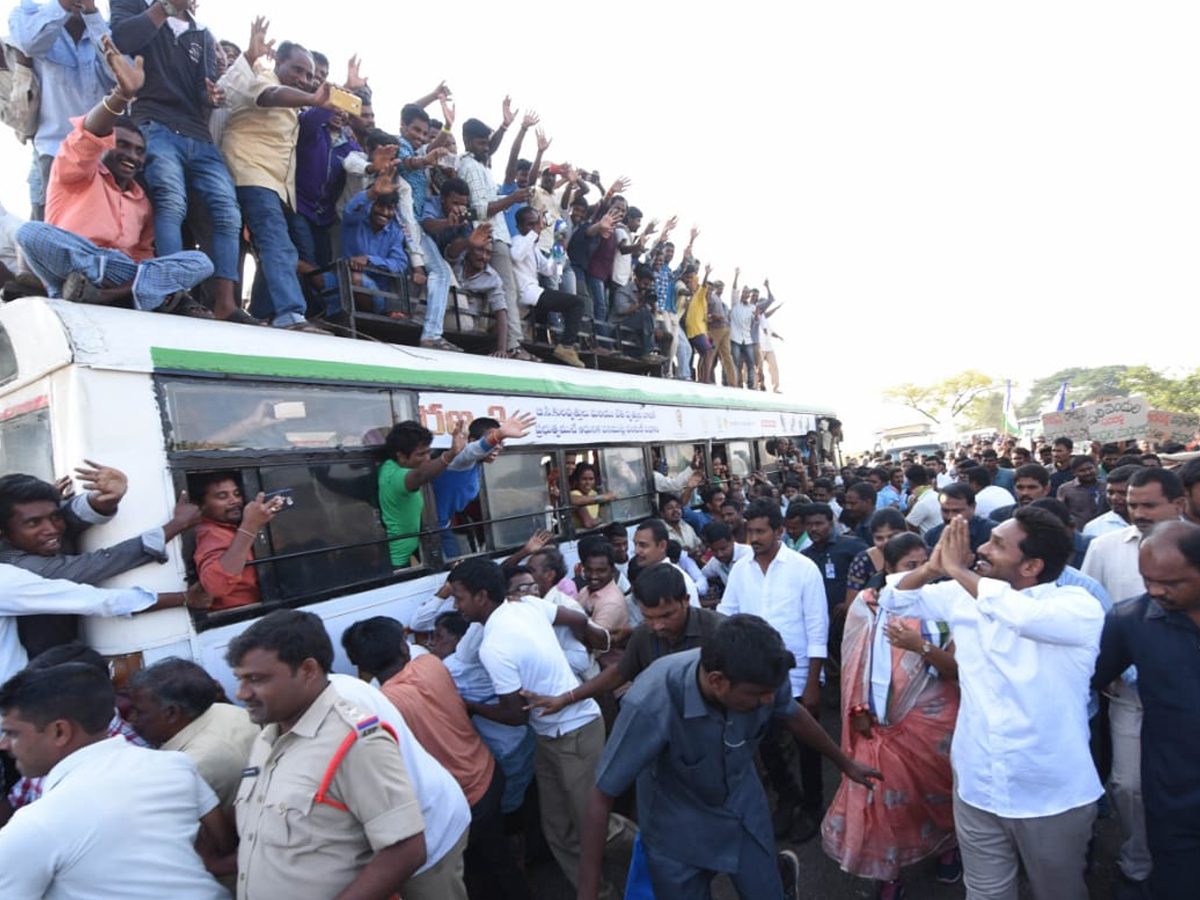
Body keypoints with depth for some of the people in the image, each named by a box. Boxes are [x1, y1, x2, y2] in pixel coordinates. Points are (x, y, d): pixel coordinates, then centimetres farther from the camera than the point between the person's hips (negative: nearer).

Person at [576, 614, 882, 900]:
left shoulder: (761, 676, -26)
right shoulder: (651, 704, -40)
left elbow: (794, 716, -1)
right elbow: (601, 798, -27)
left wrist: (845, 763, 15)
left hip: (743, 809, 3)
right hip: (678, 827, -2)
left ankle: (783, 871, 47)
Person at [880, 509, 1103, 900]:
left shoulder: (1079, 607, -17)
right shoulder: (965, 595, -2)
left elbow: (1020, 613, -38)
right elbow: (894, 600, 5)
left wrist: (957, 570, -24)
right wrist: (931, 567, -13)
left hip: (1053, 796, -3)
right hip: (975, 786, 4)